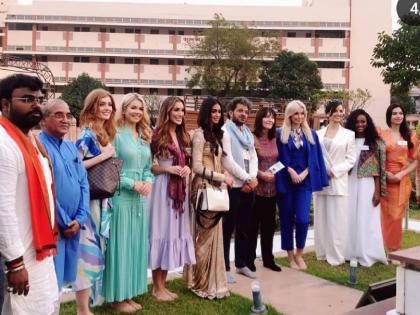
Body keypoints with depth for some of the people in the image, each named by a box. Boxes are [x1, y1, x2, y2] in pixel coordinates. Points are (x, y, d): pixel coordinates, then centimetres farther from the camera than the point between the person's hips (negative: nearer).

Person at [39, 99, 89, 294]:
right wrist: (64, 223, -11)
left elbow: (83, 184, 10)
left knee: (62, 278, 18)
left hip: (73, 226, 7)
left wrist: (79, 219, -2)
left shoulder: (71, 147, 11)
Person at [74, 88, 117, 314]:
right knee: (88, 250, -3)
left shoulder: (105, 133, 12)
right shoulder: (87, 134, -14)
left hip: (100, 200, 9)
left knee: (96, 249, 16)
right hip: (88, 200, -9)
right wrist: (103, 156, -19)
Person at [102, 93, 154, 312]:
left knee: (137, 245, 11)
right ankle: (118, 297, 13)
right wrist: (132, 183, -17)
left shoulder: (145, 137, 13)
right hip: (121, 198, -7)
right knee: (121, 245, 0)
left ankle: (130, 294, 24)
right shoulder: (116, 135, -8)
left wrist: (148, 182, -4)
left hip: (141, 199, 7)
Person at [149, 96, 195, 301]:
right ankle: (157, 287, 12)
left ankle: (163, 285, 22)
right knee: (161, 232, -1)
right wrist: (168, 169, -17)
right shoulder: (157, 136, -8)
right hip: (163, 188, -7)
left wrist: (186, 169, 0)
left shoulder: (182, 136, 13)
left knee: (174, 231, 10)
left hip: (179, 189, 7)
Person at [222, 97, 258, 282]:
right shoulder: (225, 131, -6)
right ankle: (225, 268, 7)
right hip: (233, 186, -7)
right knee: (228, 228, -1)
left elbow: (253, 157, 12)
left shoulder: (248, 133, 17)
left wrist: (253, 178, -5)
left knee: (244, 227, 14)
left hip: (249, 186, 7)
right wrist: (247, 178, -12)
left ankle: (242, 264, 25)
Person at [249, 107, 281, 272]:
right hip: (257, 188, -6)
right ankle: (249, 260, 16)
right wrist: (261, 174, -19)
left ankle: (268, 259, 24)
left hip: (272, 188, 6)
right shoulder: (252, 138, -9)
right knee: (253, 224, 3)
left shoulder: (274, 139, 10)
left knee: (269, 224, 13)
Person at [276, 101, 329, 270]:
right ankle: (291, 256, 17)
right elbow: (278, 158, -1)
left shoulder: (311, 134, 11)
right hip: (285, 181, -1)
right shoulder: (280, 134, 2)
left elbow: (315, 158, 7)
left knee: (303, 219, -9)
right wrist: (290, 171, -13)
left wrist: (304, 174, -7)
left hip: (305, 181, 1)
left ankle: (299, 254, 11)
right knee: (287, 219, 4)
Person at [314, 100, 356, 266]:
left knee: (337, 220, -2)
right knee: (321, 218, 7)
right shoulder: (318, 134, 10)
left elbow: (351, 159, -1)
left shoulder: (348, 134, 4)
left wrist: (334, 172, -12)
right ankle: (322, 252, 19)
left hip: (338, 181, -2)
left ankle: (336, 255, 6)